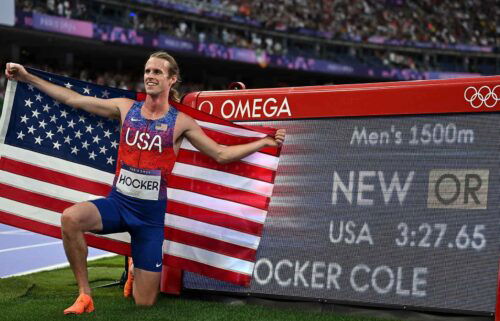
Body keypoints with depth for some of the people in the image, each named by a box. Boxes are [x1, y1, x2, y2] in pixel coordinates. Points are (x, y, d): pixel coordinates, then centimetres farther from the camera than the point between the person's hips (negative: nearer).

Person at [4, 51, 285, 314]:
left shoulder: (180, 122, -1)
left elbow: (221, 154, 4)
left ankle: (137, 269, 37)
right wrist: (28, 77, 9)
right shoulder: (126, 108, 4)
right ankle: (85, 295, -16)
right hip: (117, 202, 1)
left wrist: (265, 142, -4)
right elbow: (72, 99, 9)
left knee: (145, 303, -2)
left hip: (151, 213, -1)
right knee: (70, 218, -33)